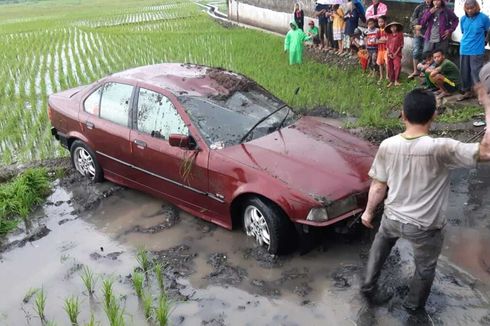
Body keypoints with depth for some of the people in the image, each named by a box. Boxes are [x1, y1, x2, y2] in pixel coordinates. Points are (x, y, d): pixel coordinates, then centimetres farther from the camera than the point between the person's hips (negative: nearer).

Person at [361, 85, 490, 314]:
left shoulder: (387, 146, -16)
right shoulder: (441, 149, -29)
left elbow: (378, 186, -7)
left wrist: (369, 212, 9)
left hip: (392, 218, 3)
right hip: (424, 227, -3)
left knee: (380, 245, 36)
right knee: (425, 268, 27)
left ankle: (369, 287, 45)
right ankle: (414, 305, 49)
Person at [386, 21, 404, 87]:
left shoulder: (400, 34, -2)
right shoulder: (389, 35, 10)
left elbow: (401, 45, -5)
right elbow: (387, 45, 8)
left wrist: (395, 53, -11)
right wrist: (388, 53, -5)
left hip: (397, 54, -4)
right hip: (390, 54, 4)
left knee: (397, 66, -18)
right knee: (390, 68, 5)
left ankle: (396, 80, -12)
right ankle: (391, 81, 14)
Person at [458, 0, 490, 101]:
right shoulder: (463, 18, 2)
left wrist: (479, 41, 12)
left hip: (477, 51, -5)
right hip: (464, 50, 5)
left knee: (476, 73, -7)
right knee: (464, 72, 11)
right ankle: (467, 91, 26)